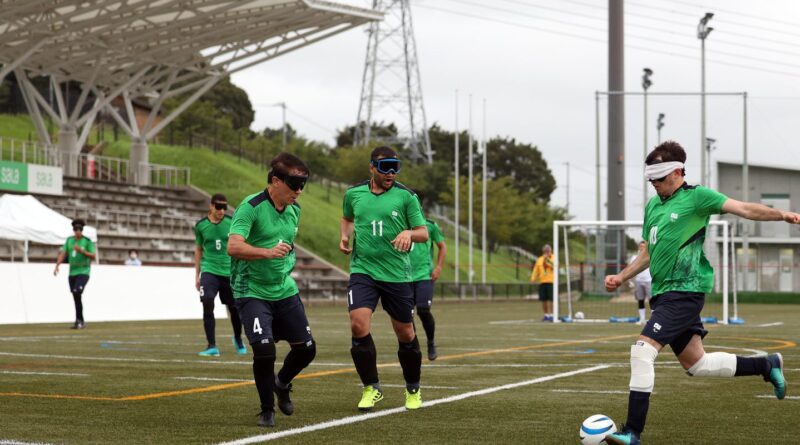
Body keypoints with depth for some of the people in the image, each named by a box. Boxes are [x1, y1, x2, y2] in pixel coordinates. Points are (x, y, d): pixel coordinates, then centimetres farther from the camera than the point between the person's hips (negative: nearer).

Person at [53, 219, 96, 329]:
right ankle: (81, 322, 16)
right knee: (76, 298, 7)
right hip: (72, 273, 5)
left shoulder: (87, 241, -5)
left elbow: (94, 256, -9)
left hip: (83, 272, -5)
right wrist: (57, 265, -4)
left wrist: (81, 250, -20)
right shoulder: (69, 240, 9)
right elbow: (63, 253, 7)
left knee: (77, 292, -23)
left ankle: (78, 320, -18)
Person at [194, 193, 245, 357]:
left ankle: (238, 339, 36)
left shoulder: (232, 223, -3)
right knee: (208, 305, -17)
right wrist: (197, 275, 12)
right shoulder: (201, 225, 0)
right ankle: (212, 346, -11)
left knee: (234, 308, 8)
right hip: (209, 270, 0)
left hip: (229, 271, 0)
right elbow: (198, 249, 13)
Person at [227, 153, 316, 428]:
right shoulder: (251, 207, -18)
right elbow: (233, 247, -30)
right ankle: (267, 410, 3)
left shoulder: (294, 209, 6)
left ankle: (282, 384, 36)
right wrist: (267, 252, -42)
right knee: (264, 349, -19)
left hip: (285, 290, 7)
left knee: (306, 348, 5)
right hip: (252, 292, -7)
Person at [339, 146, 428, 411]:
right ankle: (371, 388, 0)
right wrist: (344, 237, 7)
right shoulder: (353, 194, 5)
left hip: (397, 274, -1)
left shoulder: (406, 196, -3)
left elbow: (423, 233, 0)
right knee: (358, 325, -18)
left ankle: (413, 389, 30)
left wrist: (409, 233, -22)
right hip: (362, 270, 1)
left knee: (405, 334, 8)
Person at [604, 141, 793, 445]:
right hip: (663, 292, 9)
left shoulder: (696, 196, -6)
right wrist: (621, 278, 14)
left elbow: (744, 209, -12)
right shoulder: (652, 206, 16)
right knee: (696, 364, 13)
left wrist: (782, 214, -25)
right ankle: (768, 365, 31)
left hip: (685, 291, -9)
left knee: (642, 350, -19)